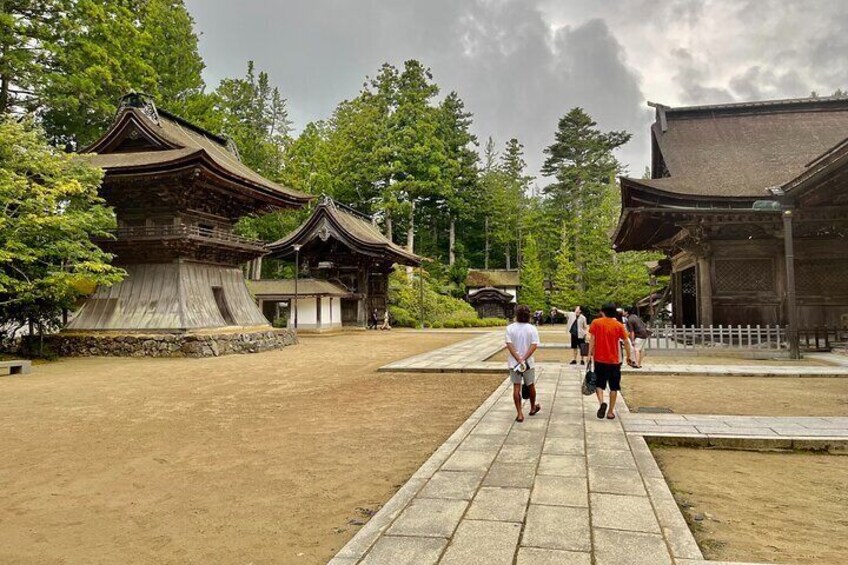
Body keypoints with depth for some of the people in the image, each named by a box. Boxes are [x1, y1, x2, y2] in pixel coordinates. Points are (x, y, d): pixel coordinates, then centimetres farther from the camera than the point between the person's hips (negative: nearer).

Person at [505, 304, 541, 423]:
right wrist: (524, 359, -19)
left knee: (516, 387, 4)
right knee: (531, 386, 19)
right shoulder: (532, 329, -7)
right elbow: (534, 345, -16)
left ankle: (519, 414, 3)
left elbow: (509, 345, -14)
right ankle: (533, 408, 37)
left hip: (514, 363, 0)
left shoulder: (510, 328, -6)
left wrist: (519, 360, -17)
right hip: (528, 362, 0)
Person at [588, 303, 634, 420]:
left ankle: (601, 403, -16)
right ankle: (611, 412, 12)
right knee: (614, 387, 11)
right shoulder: (619, 325, 1)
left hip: (599, 359, -1)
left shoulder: (596, 323, -2)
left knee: (599, 384, 10)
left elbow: (592, 339, -8)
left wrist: (589, 354, -7)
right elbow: (626, 342, 2)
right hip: (614, 360, 1)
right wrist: (628, 356, 13)